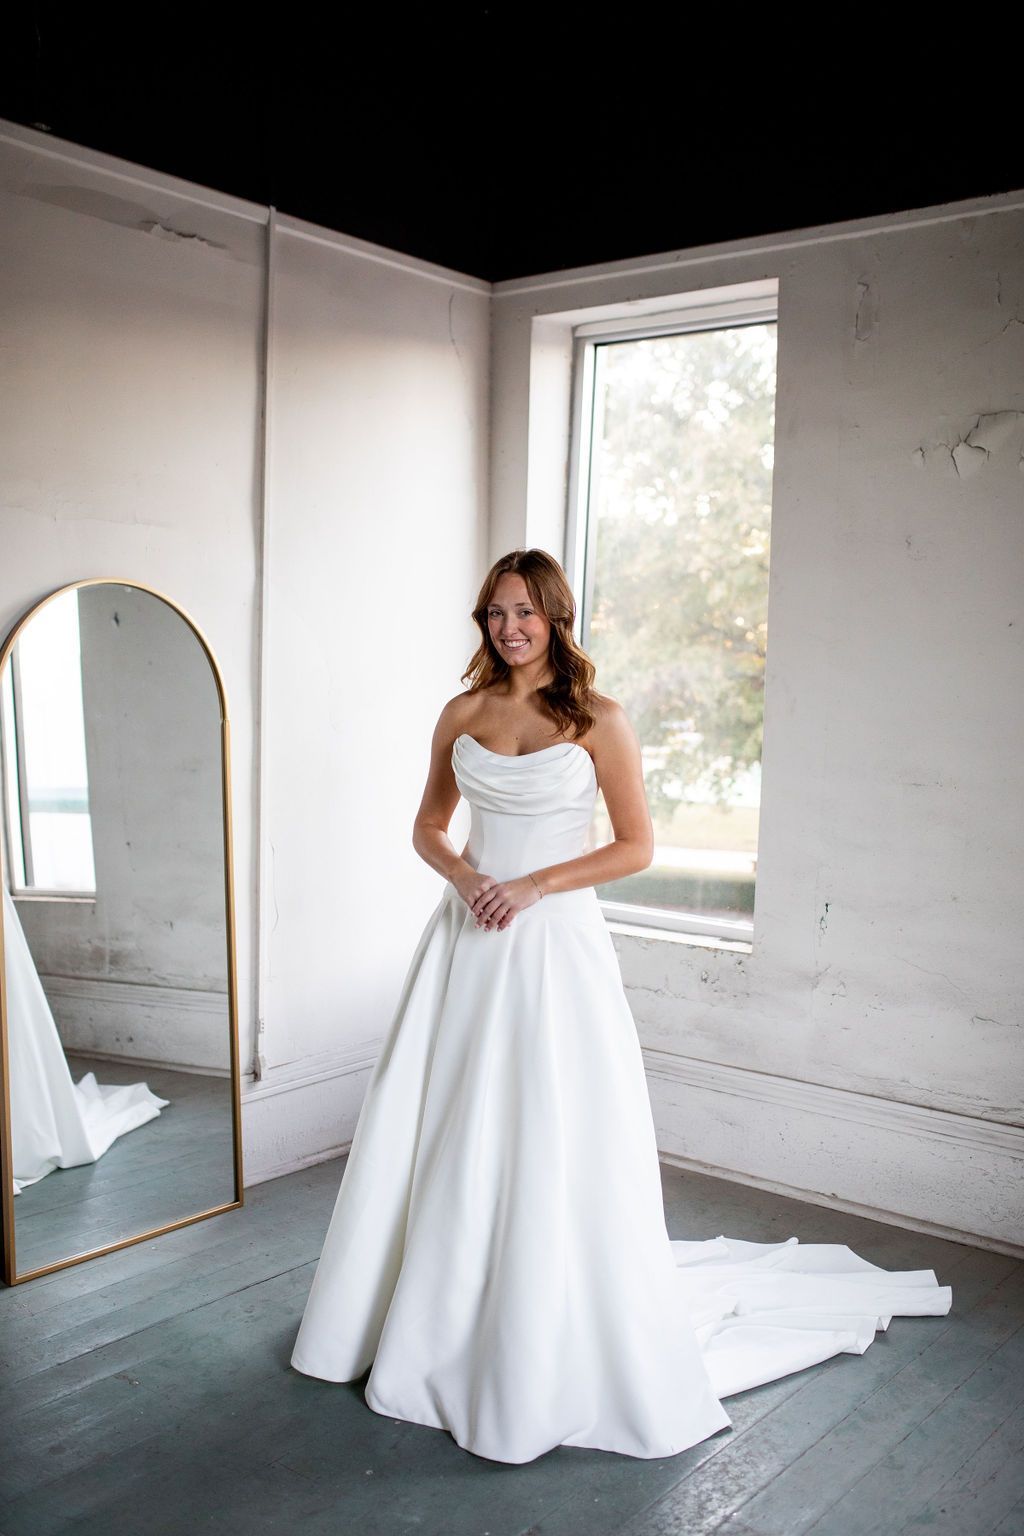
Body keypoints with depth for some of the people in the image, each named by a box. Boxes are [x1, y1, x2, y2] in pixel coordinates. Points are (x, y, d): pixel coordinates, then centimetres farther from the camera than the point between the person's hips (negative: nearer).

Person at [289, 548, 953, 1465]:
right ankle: (438, 1321, 32)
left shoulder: (597, 720, -5)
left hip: (554, 944, -4)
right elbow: (427, 825, 15)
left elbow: (637, 846, -5)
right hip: (467, 942, 5)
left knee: (553, 1147, 0)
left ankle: (553, 1353, 19)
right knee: (445, 1137, 12)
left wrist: (534, 885, -14)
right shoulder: (462, 715, 7)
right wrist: (461, 874, -6)